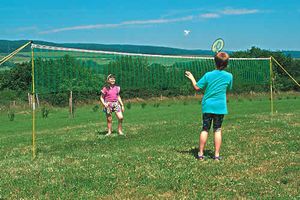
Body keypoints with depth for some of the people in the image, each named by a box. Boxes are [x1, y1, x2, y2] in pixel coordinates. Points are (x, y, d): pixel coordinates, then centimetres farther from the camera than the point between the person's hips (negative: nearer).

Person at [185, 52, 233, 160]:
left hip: (207, 106, 0)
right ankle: (217, 154, 6)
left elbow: (197, 87, -3)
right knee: (217, 130, 6)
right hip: (220, 107, 0)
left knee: (205, 129, 6)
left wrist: (192, 78, 13)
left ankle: (201, 153, 9)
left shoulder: (208, 75, -7)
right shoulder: (229, 76, -4)